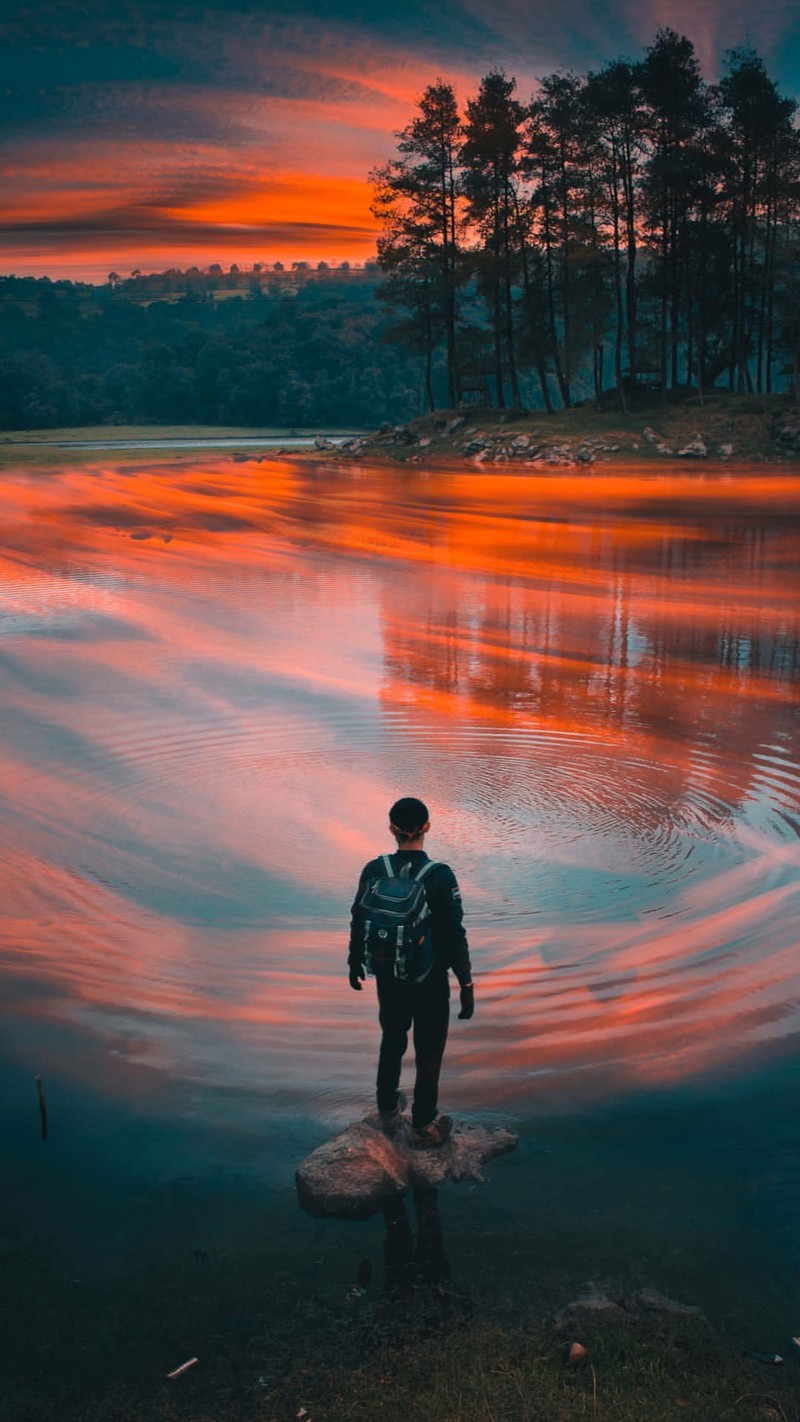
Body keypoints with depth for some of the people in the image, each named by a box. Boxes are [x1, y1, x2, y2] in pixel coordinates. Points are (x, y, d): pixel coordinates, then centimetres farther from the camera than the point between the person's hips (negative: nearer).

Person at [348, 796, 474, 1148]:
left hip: (388, 975, 3)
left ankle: (388, 1109, 42)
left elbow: (358, 921, -1)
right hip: (430, 979, -3)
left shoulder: (374, 871, -12)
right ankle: (423, 1126, 26)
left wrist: (355, 962, 16)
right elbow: (455, 934, -17)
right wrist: (466, 983, -8)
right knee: (429, 1051, 15)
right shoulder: (440, 876, -21)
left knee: (392, 1039, 26)